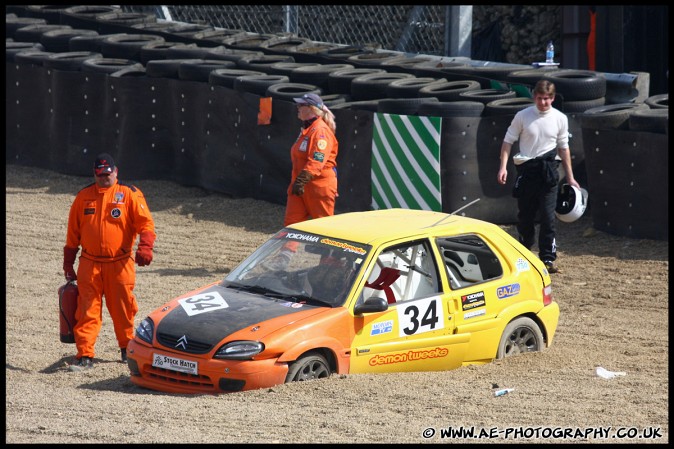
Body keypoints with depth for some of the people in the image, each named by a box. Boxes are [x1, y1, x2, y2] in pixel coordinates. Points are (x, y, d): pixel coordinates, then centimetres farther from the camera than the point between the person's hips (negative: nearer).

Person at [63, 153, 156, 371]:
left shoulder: (129, 194, 1)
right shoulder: (84, 196, 10)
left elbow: (145, 223, -5)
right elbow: (73, 232, 15)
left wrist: (145, 247, -22)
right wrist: (68, 264, 13)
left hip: (120, 264, -2)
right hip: (89, 264, 2)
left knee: (122, 308, 6)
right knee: (87, 310, -4)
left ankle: (127, 348, 26)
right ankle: (85, 355, -5)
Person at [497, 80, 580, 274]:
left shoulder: (560, 119, 4)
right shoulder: (523, 116, -1)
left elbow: (563, 148, 12)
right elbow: (508, 141, 4)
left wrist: (570, 177, 13)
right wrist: (503, 166, -8)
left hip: (548, 171, 0)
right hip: (526, 169, 0)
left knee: (548, 216, -9)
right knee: (525, 214, 9)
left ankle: (548, 258, -6)